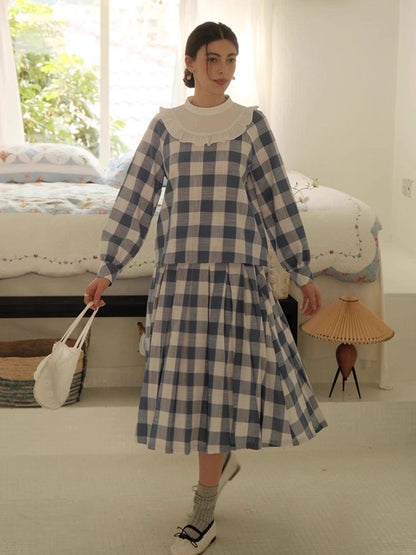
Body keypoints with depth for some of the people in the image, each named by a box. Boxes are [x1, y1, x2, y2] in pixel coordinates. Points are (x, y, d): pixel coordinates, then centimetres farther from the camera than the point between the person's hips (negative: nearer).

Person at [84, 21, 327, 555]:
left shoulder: (252, 124, 4)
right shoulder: (165, 126, 7)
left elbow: (277, 201, 5)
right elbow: (135, 199, 6)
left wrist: (303, 274, 4)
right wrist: (107, 271, 1)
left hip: (237, 270, -1)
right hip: (180, 270, 2)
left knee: (219, 383, -3)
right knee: (191, 383, 5)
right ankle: (223, 457, 37)